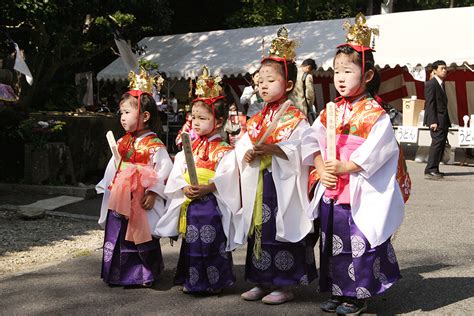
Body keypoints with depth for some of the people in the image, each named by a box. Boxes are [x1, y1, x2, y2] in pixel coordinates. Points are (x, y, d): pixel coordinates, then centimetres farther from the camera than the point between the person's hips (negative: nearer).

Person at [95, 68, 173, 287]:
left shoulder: (154, 145, -13)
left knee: (142, 237, 3)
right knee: (117, 237, 12)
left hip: (141, 200, -7)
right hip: (119, 199, 7)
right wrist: (108, 187, 13)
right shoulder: (122, 142, 8)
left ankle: (145, 275, 18)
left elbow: (165, 168, -18)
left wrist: (153, 192, -21)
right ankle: (117, 274, 25)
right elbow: (113, 166, 17)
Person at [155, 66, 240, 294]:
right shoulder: (189, 148, 12)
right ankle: (192, 280, 23)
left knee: (212, 242, -3)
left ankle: (215, 281, 10)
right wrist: (184, 188, -12)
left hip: (212, 204, -5)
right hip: (190, 204, 6)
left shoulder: (224, 151, -5)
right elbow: (177, 173, 5)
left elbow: (226, 178, -16)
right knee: (191, 243, 11)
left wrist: (207, 188, -25)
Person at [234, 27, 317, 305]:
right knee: (259, 230, 11)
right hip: (258, 185, 7)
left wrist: (273, 149, -24)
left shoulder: (295, 118, -7)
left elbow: (301, 149, -18)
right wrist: (248, 154, -10)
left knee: (282, 231, -2)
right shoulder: (257, 120, 14)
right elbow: (241, 147, 11)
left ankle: (285, 285, 10)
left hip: (283, 186, -7)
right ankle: (263, 281, 24)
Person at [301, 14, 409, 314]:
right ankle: (339, 291, 27)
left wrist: (345, 167, -20)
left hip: (361, 191, -6)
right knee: (333, 242, 14)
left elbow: (376, 150, -19)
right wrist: (321, 168, -11)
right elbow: (312, 140, 4)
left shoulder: (375, 113, -10)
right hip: (332, 189, 7)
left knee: (359, 243, 1)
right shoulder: (331, 111, 8)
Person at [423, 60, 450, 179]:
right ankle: (430, 170, -13)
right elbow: (430, 104, -16)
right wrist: (433, 121, -22)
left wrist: (447, 121, 14)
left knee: (441, 144, 8)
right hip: (436, 119, -9)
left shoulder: (441, 84, 19)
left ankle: (434, 170, 13)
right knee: (437, 142, -14)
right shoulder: (431, 84, -9)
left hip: (443, 120, 9)